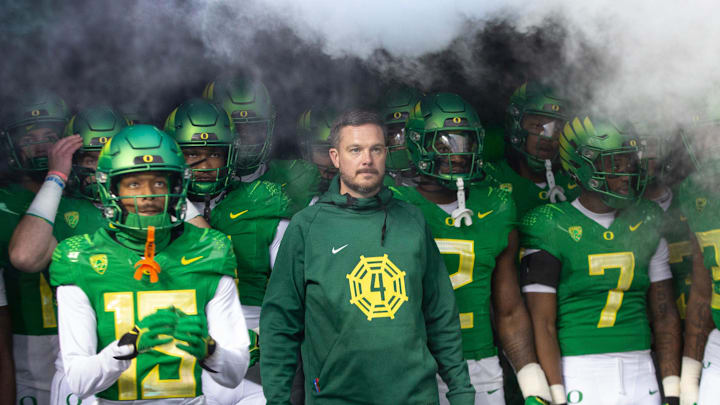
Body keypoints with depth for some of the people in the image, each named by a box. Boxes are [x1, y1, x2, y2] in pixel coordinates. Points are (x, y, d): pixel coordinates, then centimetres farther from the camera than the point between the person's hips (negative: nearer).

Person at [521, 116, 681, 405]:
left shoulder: (647, 222, 9)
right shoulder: (551, 226, -7)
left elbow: (664, 313, 11)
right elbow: (542, 322, -9)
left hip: (641, 370, 5)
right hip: (579, 374, -4)